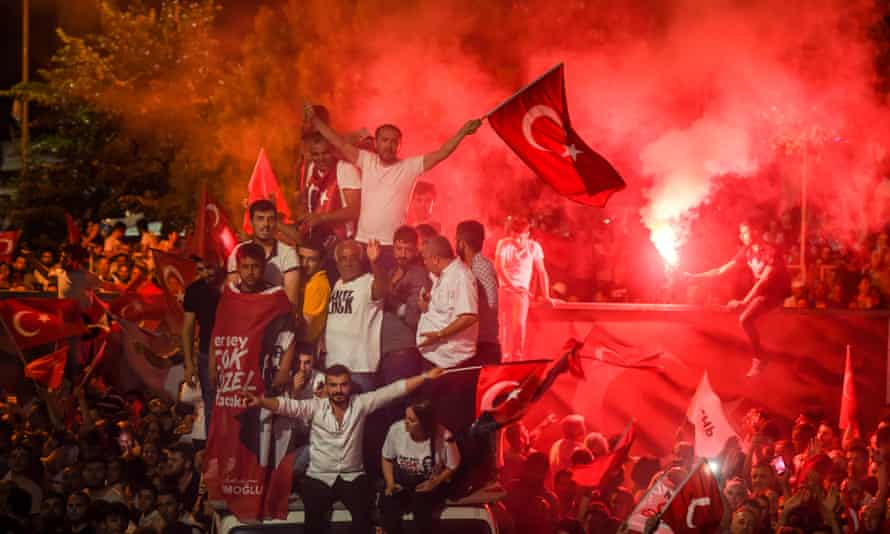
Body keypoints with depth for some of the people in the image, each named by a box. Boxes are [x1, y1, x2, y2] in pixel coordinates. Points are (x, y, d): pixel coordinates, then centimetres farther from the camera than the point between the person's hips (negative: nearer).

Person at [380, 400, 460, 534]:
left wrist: (435, 483, -18)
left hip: (430, 484, -2)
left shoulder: (443, 437, -21)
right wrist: (390, 483, -9)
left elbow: (452, 466, -4)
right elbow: (387, 459, 3)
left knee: (421, 506, -31)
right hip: (401, 481, 2)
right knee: (388, 505, -26)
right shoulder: (396, 429, -14)